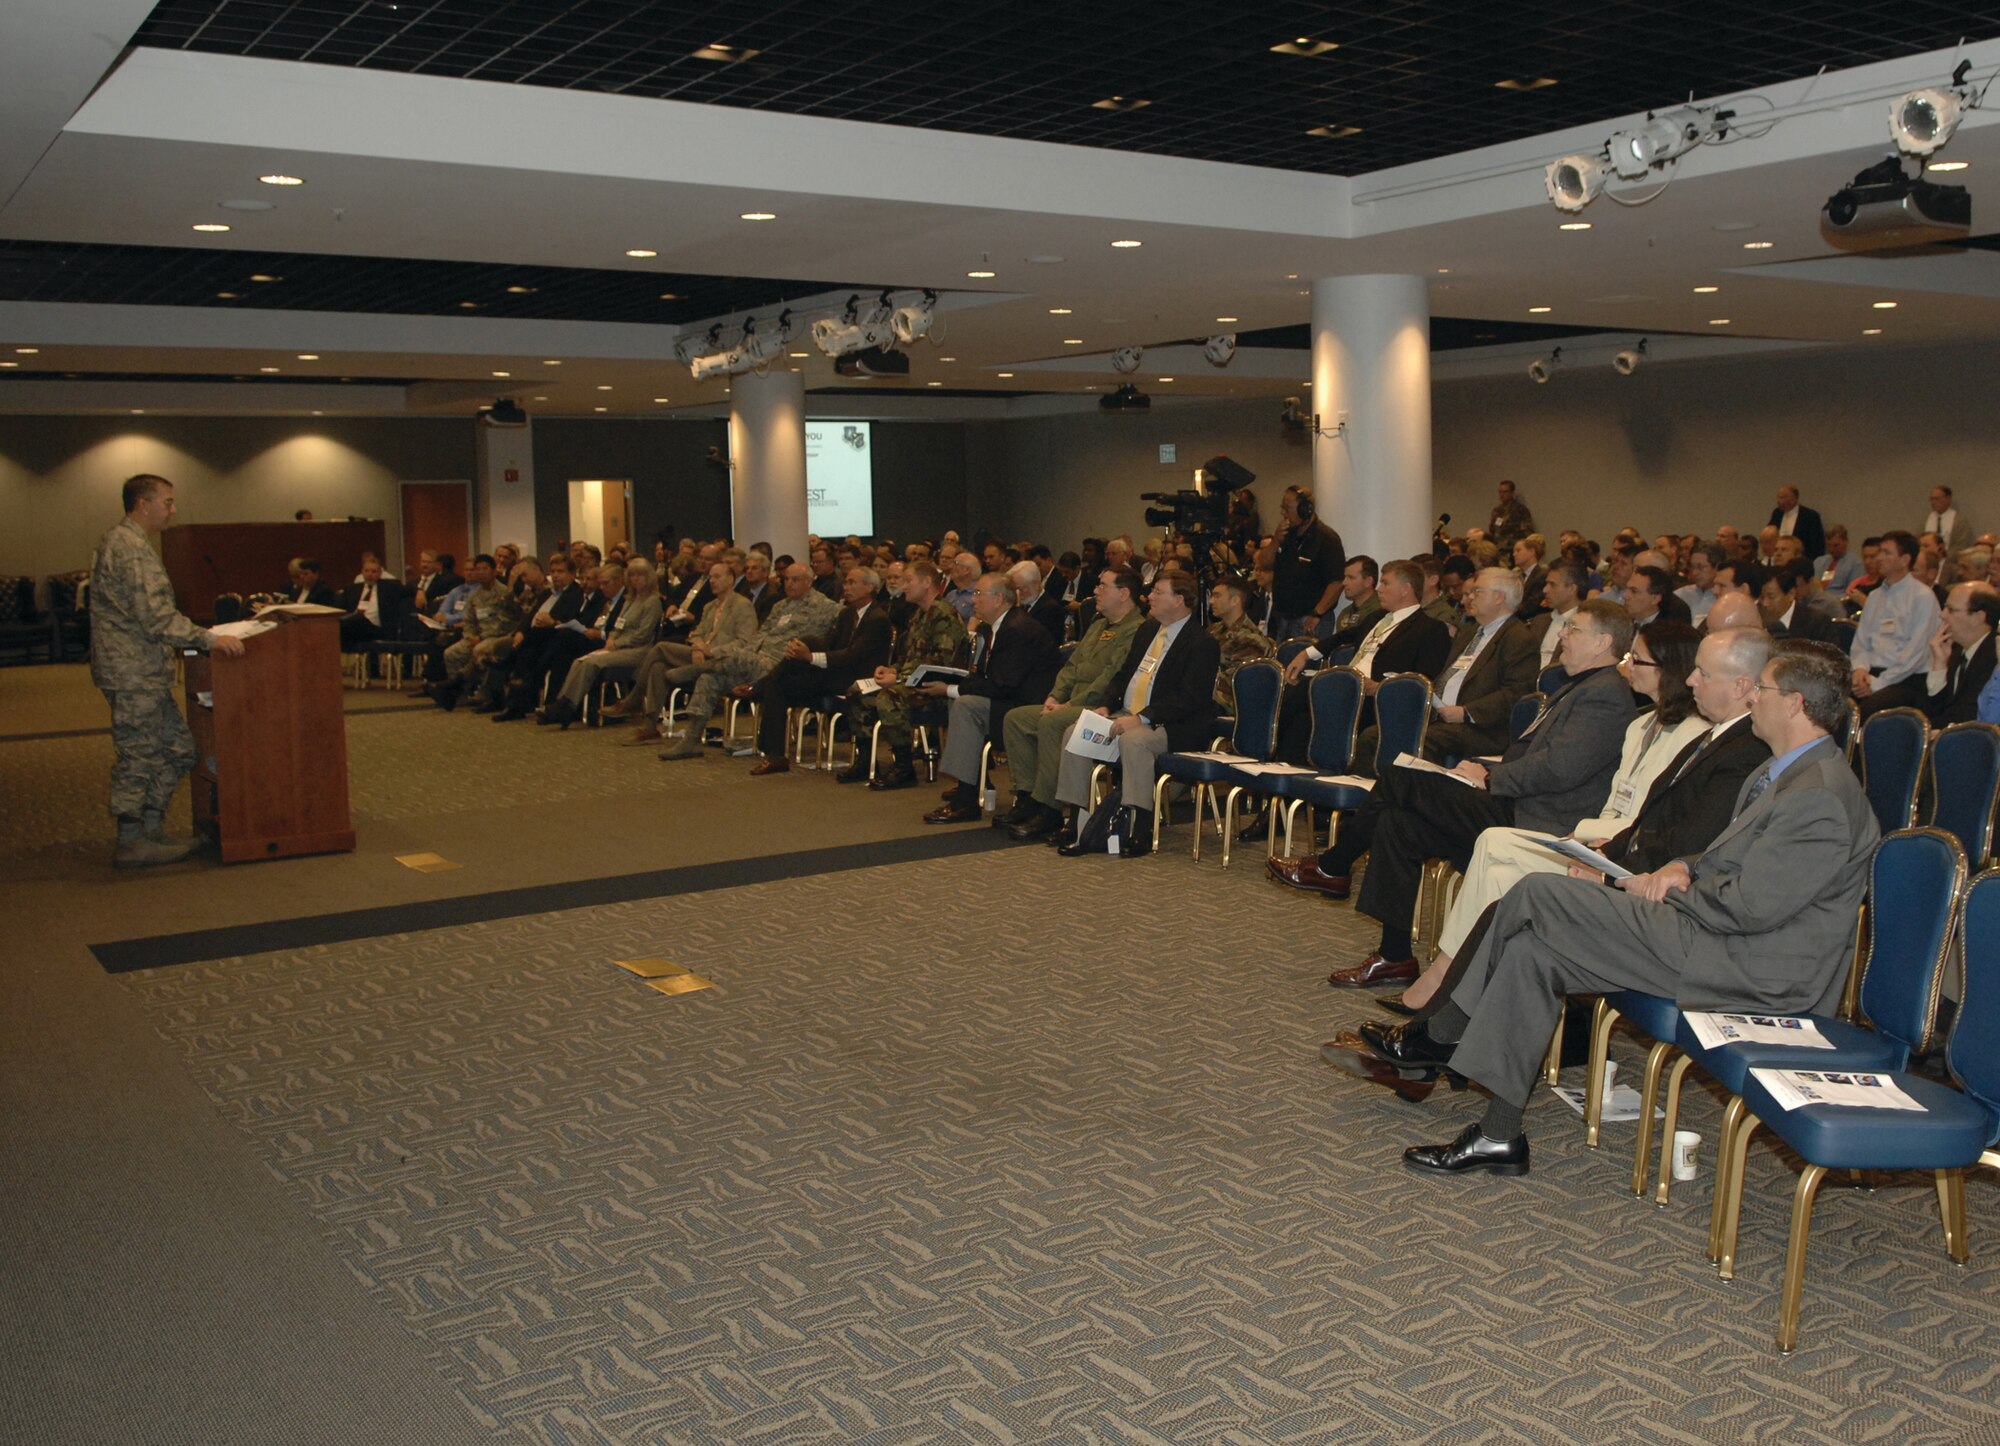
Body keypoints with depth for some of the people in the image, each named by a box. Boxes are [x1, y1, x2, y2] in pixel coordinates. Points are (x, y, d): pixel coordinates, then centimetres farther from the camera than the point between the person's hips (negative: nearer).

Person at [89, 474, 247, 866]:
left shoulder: (120, 542, 18)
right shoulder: (131, 548, -16)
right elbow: (157, 618, -23)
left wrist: (199, 635, 23)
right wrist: (209, 640, -23)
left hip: (146, 672, 11)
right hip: (134, 673, -11)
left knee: (178, 750, 14)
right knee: (138, 756, -2)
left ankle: (151, 829, 21)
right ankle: (131, 842, 6)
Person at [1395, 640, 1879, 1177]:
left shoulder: (1821, 796, -19)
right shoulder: (1780, 774, 15)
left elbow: (1749, 907, -23)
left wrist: (1664, 889, -8)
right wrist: (1682, 869, 2)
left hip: (1745, 969, -10)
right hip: (1716, 937, 10)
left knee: (1535, 896, -13)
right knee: (1535, 949, -2)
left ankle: (1444, 1033, 4)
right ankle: (1499, 1136, 2)